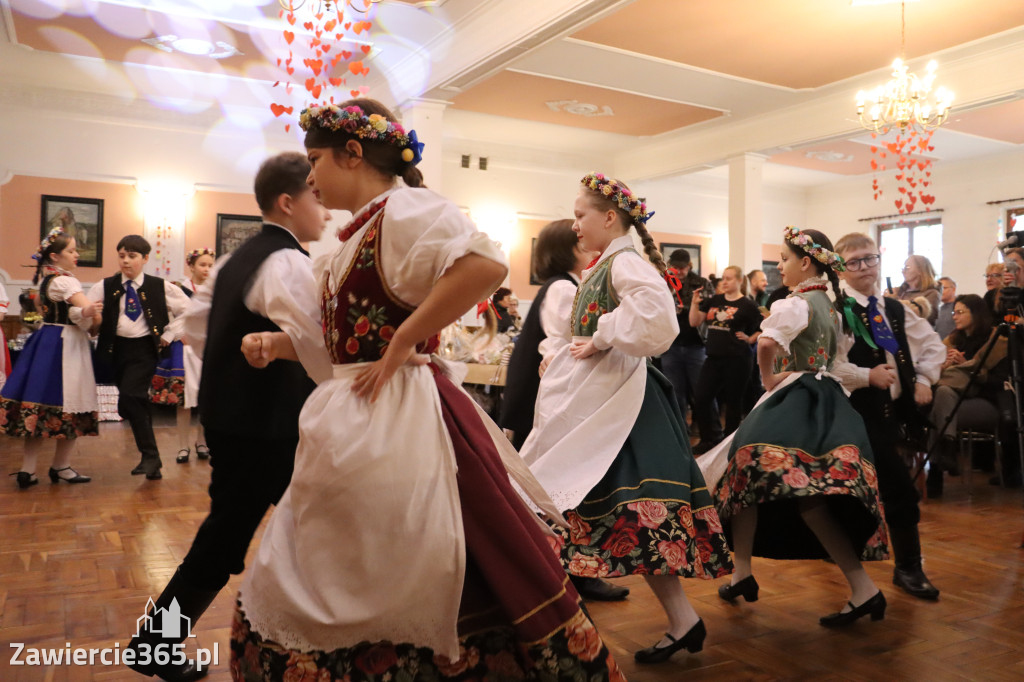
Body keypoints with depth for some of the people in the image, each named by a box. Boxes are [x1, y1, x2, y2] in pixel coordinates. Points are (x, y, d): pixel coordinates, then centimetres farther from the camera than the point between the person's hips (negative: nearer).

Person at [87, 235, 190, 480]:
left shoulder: (160, 287, 1)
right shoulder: (105, 287, 5)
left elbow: (188, 309, 8)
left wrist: (169, 335, 3)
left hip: (144, 349, -3)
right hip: (117, 348, 3)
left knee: (130, 399, -21)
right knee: (138, 405, 10)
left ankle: (150, 455, -9)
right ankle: (152, 465, 22)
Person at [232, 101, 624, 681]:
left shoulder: (404, 208, -11)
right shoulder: (360, 233, 17)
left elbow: (486, 264, -30)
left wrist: (399, 347, -23)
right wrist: (275, 344, 11)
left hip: (403, 425, -10)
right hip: (359, 425, 10)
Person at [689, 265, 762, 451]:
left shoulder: (747, 305, -3)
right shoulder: (714, 300, 10)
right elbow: (694, 322, 7)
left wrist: (749, 339, -9)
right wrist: (695, 302, -5)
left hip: (737, 360, -5)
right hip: (713, 358, 5)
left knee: (733, 402, 5)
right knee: (699, 399, 1)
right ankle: (708, 439, 17)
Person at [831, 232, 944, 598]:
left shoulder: (894, 309, 10)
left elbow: (933, 344, 21)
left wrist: (924, 378, 9)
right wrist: (867, 376, -23)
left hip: (892, 408, 7)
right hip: (860, 411, -7)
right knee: (900, 490, -8)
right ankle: (908, 567, 6)